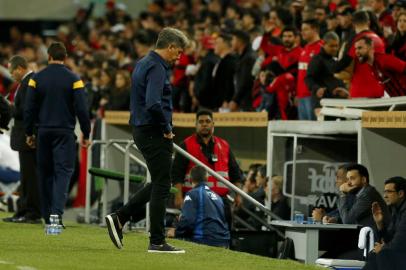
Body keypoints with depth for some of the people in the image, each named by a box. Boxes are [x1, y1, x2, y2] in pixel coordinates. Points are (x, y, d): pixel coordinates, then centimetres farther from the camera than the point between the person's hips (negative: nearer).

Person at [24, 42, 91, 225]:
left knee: (45, 172, 12)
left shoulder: (37, 78, 1)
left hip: (43, 132, 2)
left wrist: (29, 133, 10)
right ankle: (57, 211, -23)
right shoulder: (73, 79, -4)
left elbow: (29, 108, 2)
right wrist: (86, 134, 2)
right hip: (65, 132, -2)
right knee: (63, 171, -4)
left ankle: (47, 215, 16)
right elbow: (82, 109, -6)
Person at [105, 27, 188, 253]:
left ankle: (119, 218, 13)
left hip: (142, 131, 10)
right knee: (161, 186, -3)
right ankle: (157, 242, 0)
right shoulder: (157, 68, -17)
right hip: (155, 133, -10)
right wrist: (167, 129, -15)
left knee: (159, 184, 17)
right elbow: (153, 104, -29)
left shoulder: (144, 64, 15)